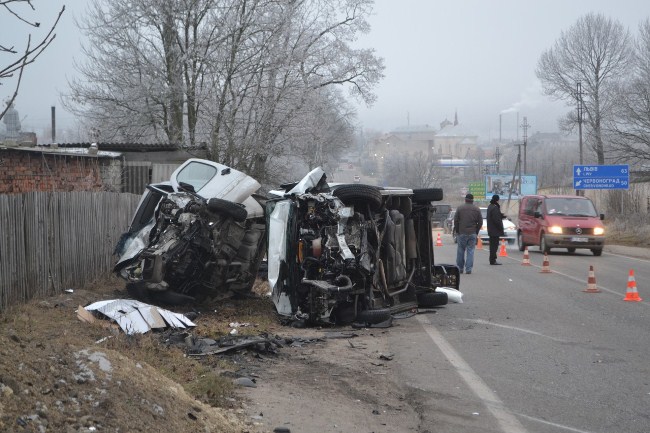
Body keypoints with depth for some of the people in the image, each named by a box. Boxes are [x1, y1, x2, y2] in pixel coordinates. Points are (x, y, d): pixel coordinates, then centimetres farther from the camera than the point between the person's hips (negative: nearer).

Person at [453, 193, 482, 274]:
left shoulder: (460, 208, -1)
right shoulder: (477, 209, 4)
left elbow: (455, 220, -2)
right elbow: (480, 222, 3)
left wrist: (457, 231, 7)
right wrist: (476, 231, 13)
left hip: (462, 233, -1)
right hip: (472, 233, 1)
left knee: (461, 250, 8)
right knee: (470, 251, 3)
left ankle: (460, 268, 13)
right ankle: (468, 269, -1)